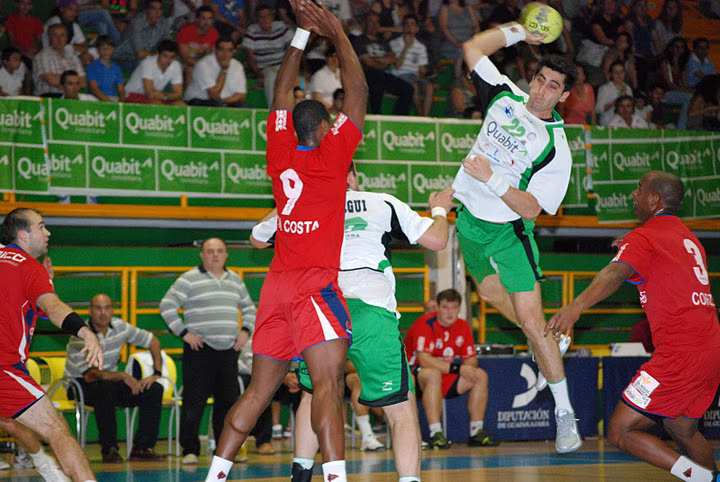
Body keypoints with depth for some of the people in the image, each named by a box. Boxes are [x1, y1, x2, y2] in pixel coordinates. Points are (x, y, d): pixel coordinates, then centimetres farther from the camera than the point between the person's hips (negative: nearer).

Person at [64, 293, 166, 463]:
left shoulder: (120, 327, -5)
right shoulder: (80, 337, -22)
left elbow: (152, 341, 8)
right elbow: (90, 375, -28)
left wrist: (157, 373, 0)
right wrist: (122, 376, -33)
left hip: (111, 380, 6)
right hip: (80, 386, -6)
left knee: (154, 390, -11)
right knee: (106, 389, -40)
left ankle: (142, 447, -12)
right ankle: (109, 450, -30)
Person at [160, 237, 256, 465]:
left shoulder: (235, 280, 16)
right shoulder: (189, 279, -1)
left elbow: (249, 308, 28)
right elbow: (167, 306, -5)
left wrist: (246, 331, 11)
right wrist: (184, 332, -11)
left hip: (228, 350, 5)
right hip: (200, 350, -5)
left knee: (228, 400, 5)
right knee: (194, 401, -7)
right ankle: (190, 450, -2)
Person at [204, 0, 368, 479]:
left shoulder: (281, 153, 10)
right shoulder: (331, 154, -4)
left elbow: (282, 94, 23)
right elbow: (358, 92, 3)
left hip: (278, 283, 7)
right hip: (315, 283, -7)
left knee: (260, 390, 11)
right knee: (329, 383, -17)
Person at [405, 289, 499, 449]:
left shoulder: (462, 326, 2)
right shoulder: (425, 324, -20)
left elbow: (471, 359, 5)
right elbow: (424, 360, -30)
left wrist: (468, 367, -22)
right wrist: (457, 368, -33)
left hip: (446, 376, 7)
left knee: (481, 375, -7)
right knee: (433, 374, -39)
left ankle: (476, 432, -7)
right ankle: (436, 434, -38)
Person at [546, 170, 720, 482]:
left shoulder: (644, 237, -4)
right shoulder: (689, 237, 21)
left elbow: (616, 272, -25)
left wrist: (576, 306, -42)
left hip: (681, 352, -9)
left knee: (620, 432, -5)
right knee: (681, 430, 26)